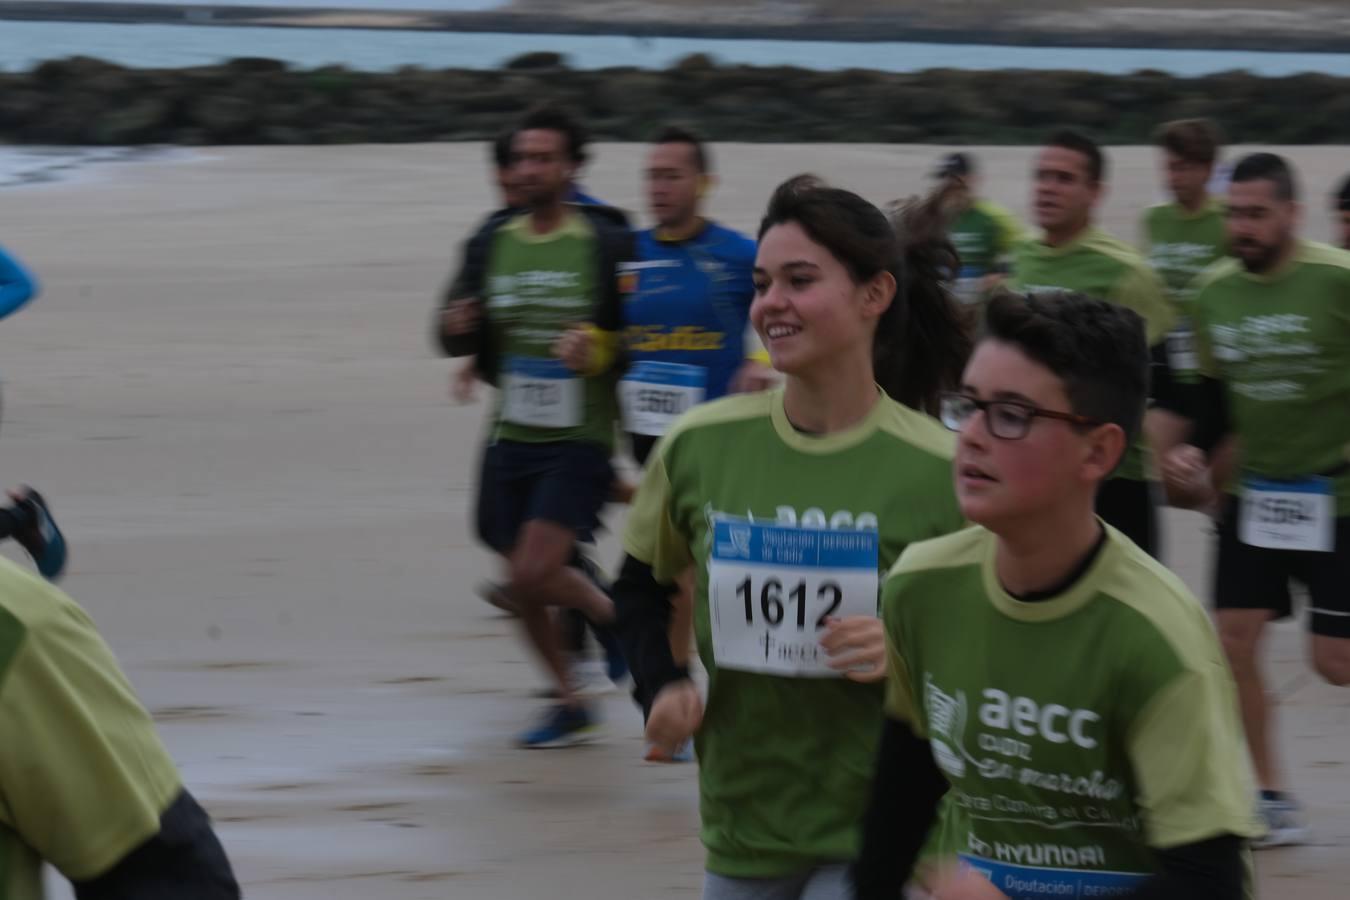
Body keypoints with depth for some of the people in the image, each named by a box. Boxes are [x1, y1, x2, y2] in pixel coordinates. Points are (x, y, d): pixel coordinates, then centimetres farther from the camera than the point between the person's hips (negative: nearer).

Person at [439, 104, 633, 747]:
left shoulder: (606, 244, -7)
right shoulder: (491, 242, 6)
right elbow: (460, 339, 12)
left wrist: (599, 348, -22)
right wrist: (457, 329, -11)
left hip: (580, 438, -5)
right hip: (512, 436, 5)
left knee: (532, 575, -18)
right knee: (523, 581, 9)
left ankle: (613, 616, 13)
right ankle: (570, 703, 27)